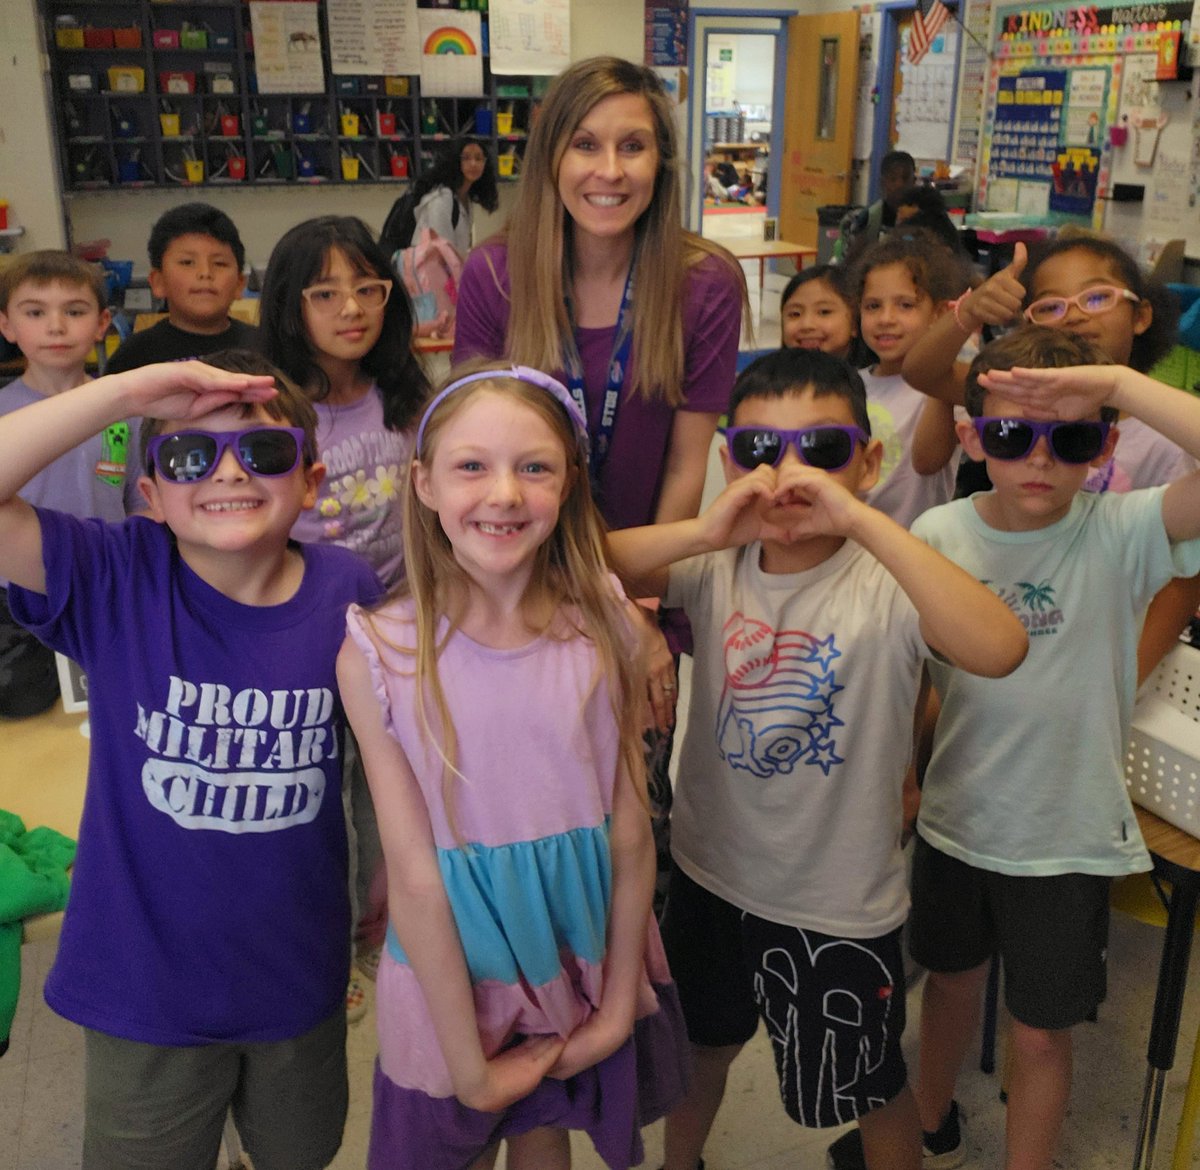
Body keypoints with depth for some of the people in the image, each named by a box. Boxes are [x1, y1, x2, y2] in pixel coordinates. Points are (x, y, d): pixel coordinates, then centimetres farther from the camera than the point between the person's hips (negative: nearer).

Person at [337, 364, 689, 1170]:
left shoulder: (605, 630, -13)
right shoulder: (381, 653, -19)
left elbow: (630, 833, -8)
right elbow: (415, 875, -16)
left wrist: (618, 1007, -5)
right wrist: (469, 1065, -12)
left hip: (586, 962, 2)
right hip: (450, 978, -1)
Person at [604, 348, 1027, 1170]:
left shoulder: (884, 583, -20)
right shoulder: (718, 567, -8)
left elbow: (999, 648, -39)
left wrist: (860, 519, -40)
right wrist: (704, 532, -31)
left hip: (840, 907, -4)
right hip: (710, 876, 4)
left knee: (871, 1089, 20)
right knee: (702, 1047, 29)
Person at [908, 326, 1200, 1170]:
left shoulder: (1121, 534, -18)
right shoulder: (939, 533, -11)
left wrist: (1118, 382, -36)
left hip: (1067, 837, -3)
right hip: (955, 817, 3)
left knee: (1040, 1030, 14)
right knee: (952, 979, 26)